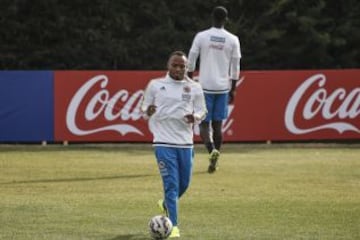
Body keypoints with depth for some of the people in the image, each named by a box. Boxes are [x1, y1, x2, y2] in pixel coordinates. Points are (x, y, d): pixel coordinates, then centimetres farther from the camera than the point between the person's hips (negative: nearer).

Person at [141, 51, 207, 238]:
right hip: (163, 142, -3)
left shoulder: (194, 88, 6)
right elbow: (144, 107, 9)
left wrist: (195, 117, -12)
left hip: (185, 142, 3)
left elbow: (202, 111, 11)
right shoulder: (155, 85, 3)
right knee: (171, 183, -9)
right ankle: (173, 226, -4)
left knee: (183, 184, 12)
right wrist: (147, 111, -15)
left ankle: (166, 204, 43)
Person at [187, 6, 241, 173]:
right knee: (217, 124, 11)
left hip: (205, 87, -2)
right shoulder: (233, 40, 0)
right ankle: (214, 161, 11)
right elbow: (235, 68, 3)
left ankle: (212, 150, -23)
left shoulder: (201, 37, -3)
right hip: (223, 88, 2)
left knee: (204, 123, 3)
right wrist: (233, 90, 12)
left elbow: (191, 62, -1)